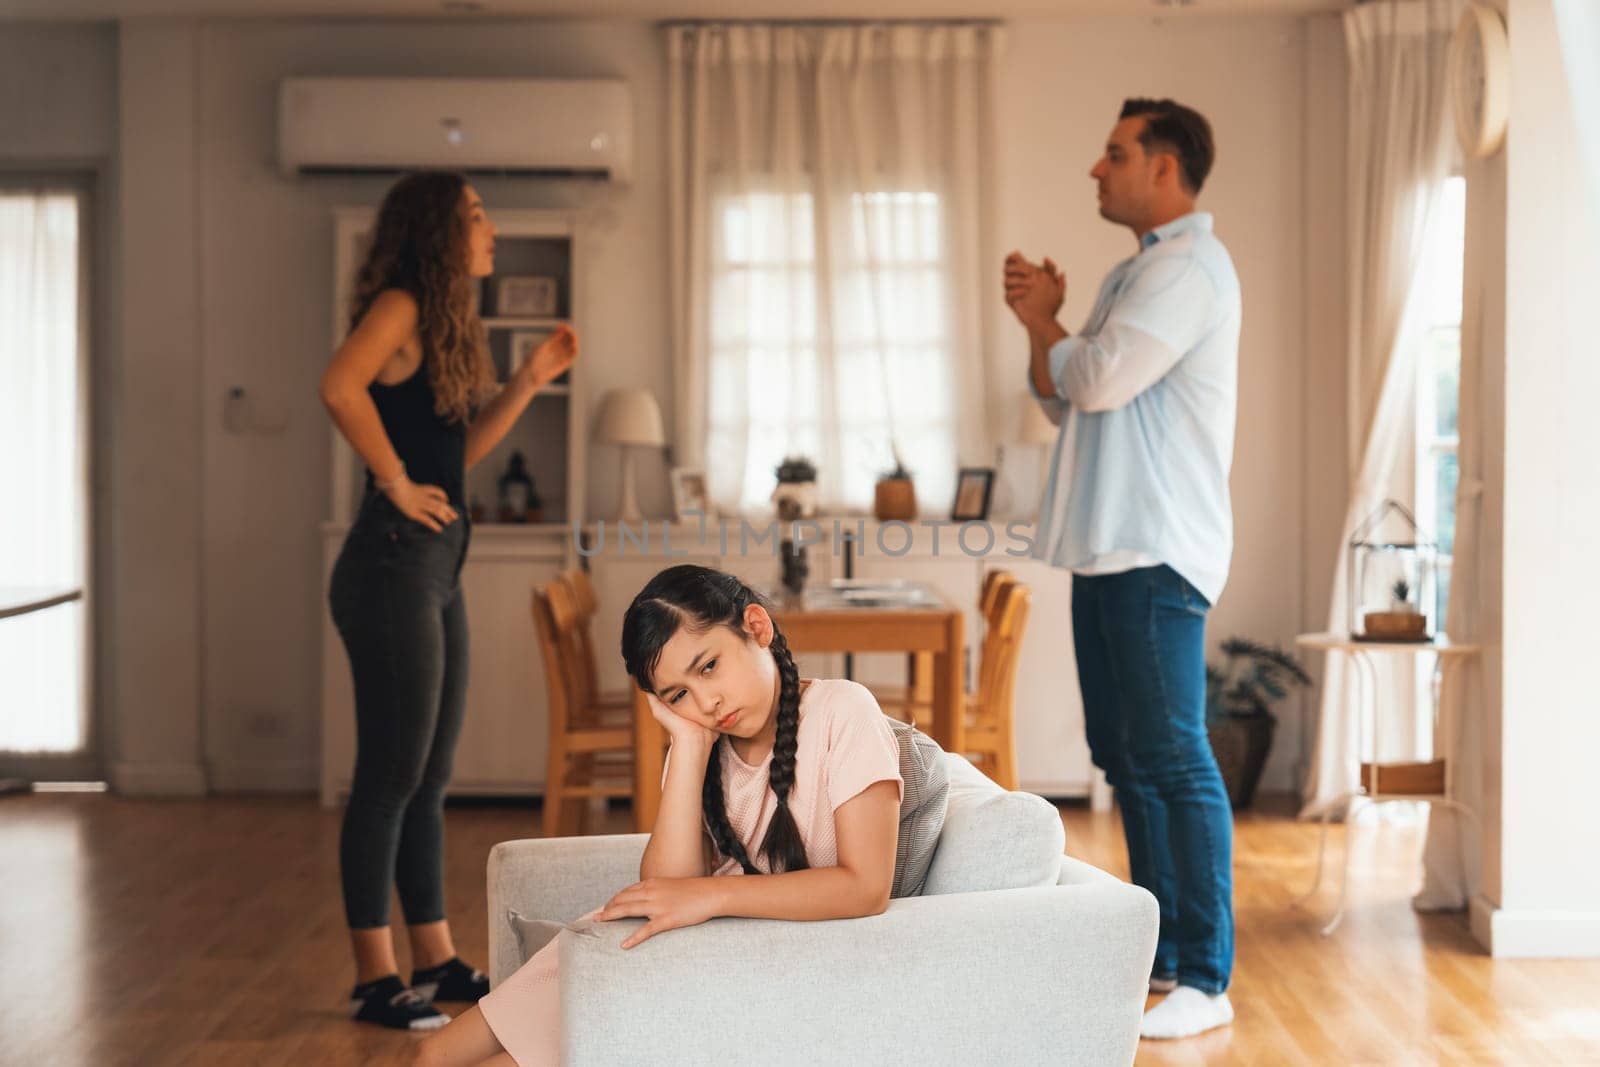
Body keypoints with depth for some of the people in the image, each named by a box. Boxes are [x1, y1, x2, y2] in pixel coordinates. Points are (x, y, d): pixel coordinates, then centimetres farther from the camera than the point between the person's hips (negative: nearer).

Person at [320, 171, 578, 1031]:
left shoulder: (442, 320, 18)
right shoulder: (398, 306, -10)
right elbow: (339, 386, -29)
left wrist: (529, 381, 11)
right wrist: (394, 480, -20)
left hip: (436, 570, 10)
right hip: (393, 564, -10)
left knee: (428, 776, 14)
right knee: (391, 774, -4)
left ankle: (435, 958, 23)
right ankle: (374, 977, 5)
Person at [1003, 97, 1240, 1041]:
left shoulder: (1189, 268, -11)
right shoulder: (1138, 271, 21)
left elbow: (1098, 380, -20)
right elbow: (1064, 400, 22)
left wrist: (1044, 323, -1)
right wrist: (1041, 322, 5)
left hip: (1159, 553, -10)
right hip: (1109, 547, 10)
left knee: (1173, 756, -9)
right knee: (1126, 753, 14)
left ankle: (1205, 980, -5)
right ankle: (1162, 949, 23)